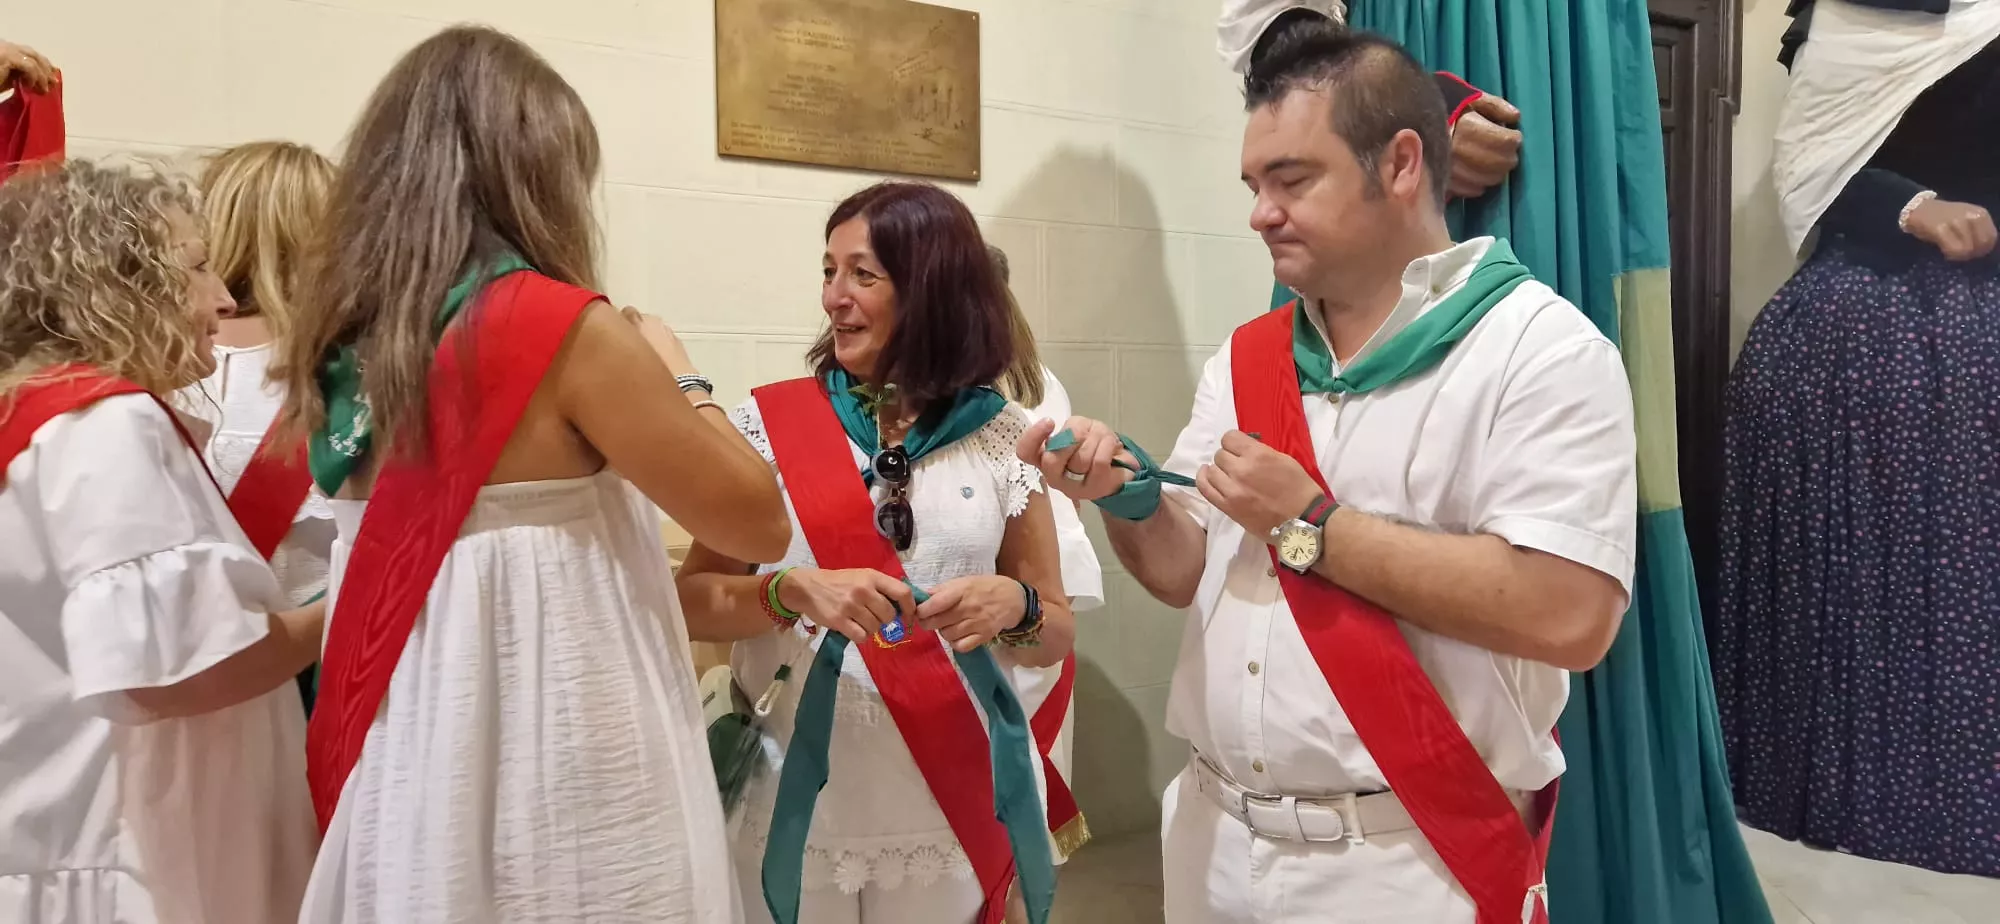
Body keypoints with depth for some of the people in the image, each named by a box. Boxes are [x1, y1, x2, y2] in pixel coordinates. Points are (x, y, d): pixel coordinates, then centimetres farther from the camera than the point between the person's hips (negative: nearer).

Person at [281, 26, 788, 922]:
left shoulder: (347, 340, 3)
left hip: (408, 772, 7)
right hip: (564, 780, -7)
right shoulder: (565, 327, -17)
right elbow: (758, 525, -10)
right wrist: (677, 374, 4)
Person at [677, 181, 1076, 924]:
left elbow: (1056, 634, 3)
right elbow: (692, 603, -4)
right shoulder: (769, 422, -4)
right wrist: (793, 590, -22)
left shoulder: (1003, 437, -3)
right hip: (796, 805, 0)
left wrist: (1013, 605, -18)